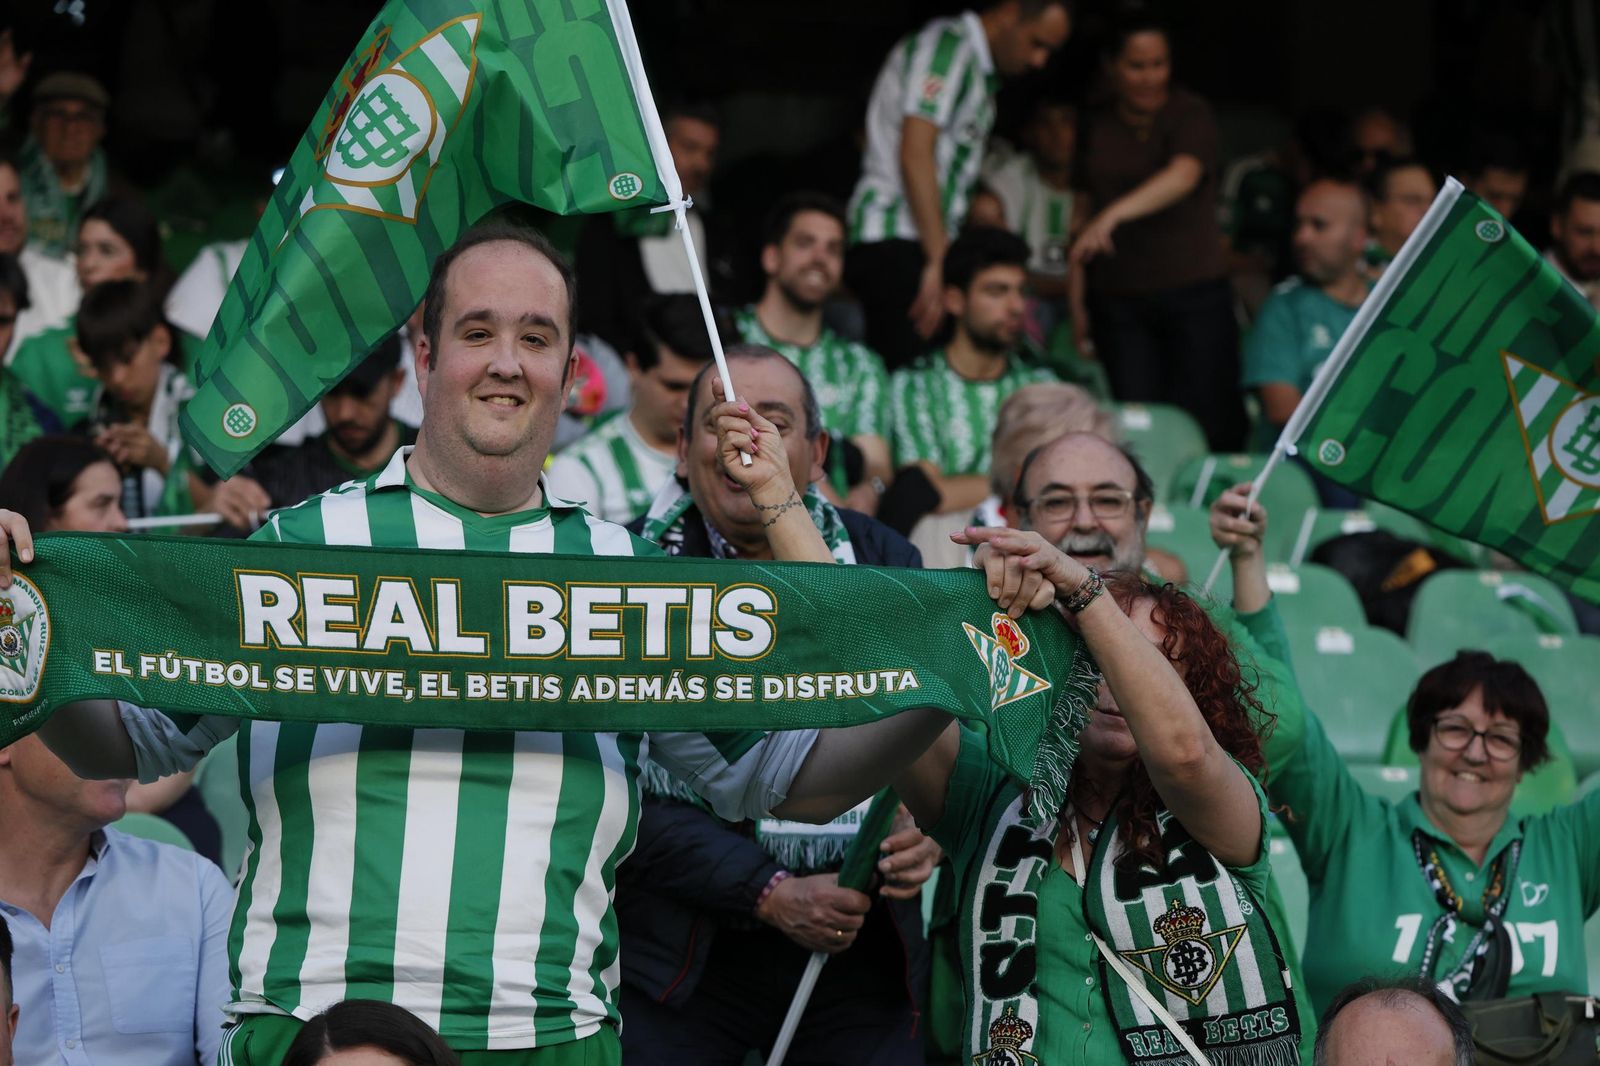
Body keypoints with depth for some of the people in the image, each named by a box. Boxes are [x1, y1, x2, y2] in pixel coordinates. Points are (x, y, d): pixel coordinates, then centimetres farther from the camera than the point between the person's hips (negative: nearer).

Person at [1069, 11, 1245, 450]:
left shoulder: (1190, 114, -4)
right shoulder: (1098, 127, 10)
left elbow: (1183, 176, -23)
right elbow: (1086, 210, 13)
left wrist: (1113, 215, -38)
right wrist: (1077, 299, 8)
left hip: (1193, 294, -3)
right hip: (1118, 298, 3)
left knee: (1209, 423, -8)